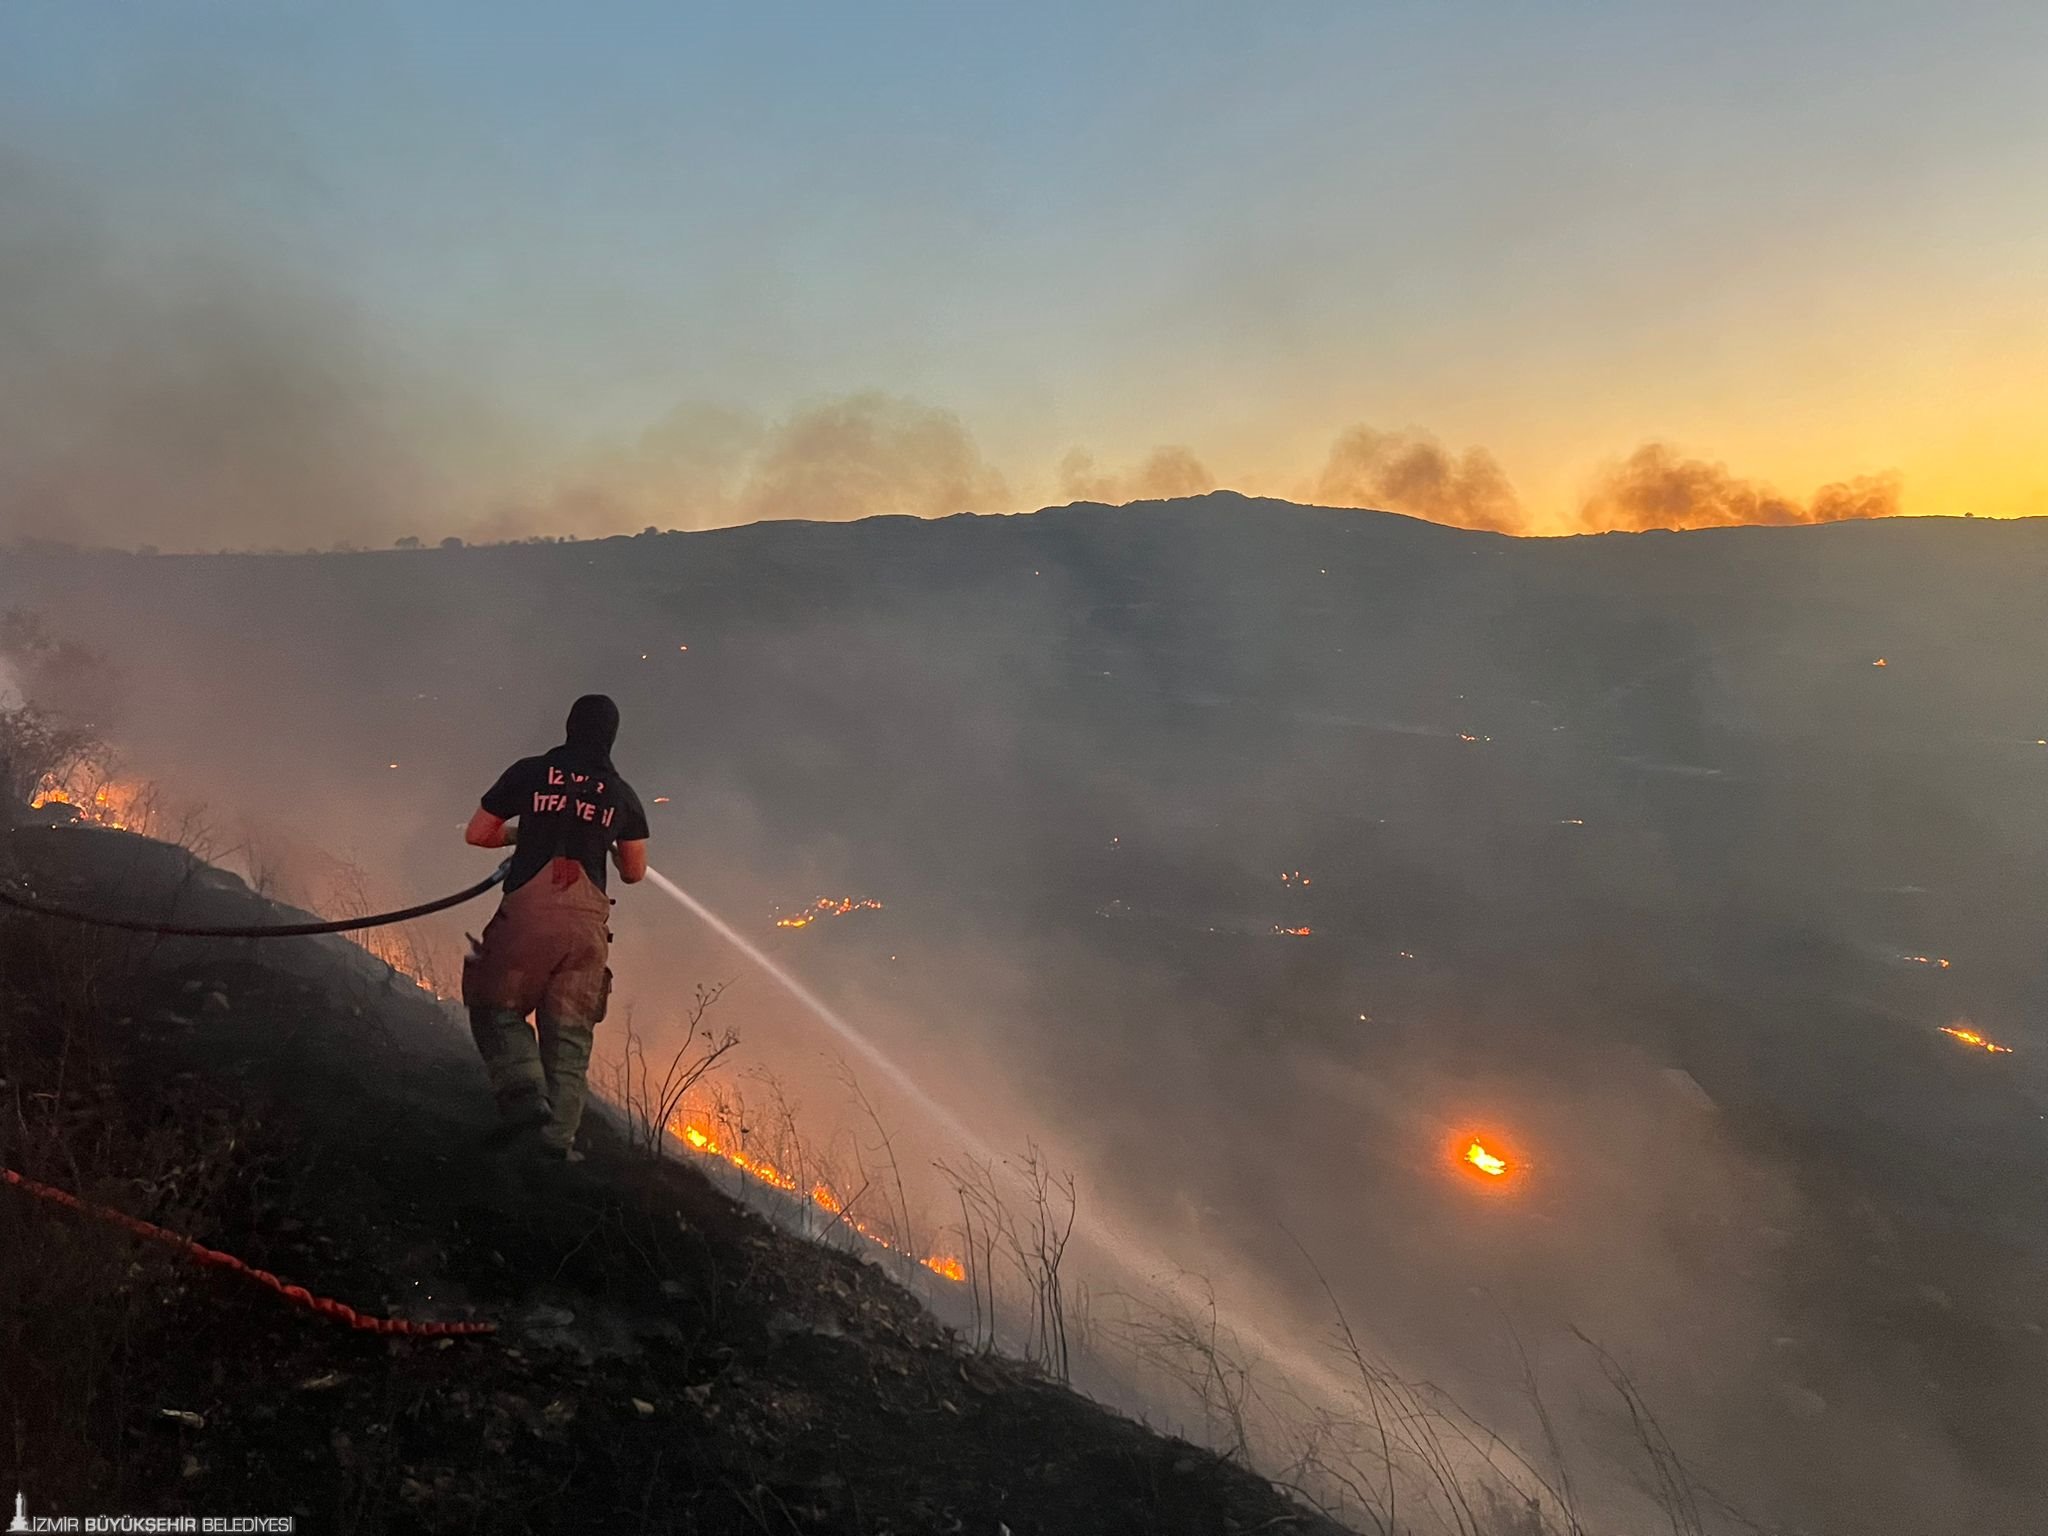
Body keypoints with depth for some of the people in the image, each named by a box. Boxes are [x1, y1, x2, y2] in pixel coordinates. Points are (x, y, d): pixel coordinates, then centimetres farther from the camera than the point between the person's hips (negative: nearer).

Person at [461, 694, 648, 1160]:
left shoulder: (529, 772, 8)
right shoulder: (623, 796, 13)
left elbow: (477, 834, 13)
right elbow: (634, 872, 19)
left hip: (529, 910, -2)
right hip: (587, 920, 2)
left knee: (497, 1008, 11)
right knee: (569, 1033, 6)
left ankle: (524, 1096, -10)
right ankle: (557, 1138, -1)